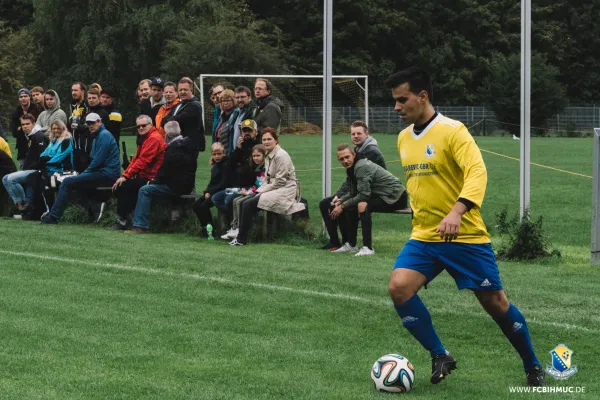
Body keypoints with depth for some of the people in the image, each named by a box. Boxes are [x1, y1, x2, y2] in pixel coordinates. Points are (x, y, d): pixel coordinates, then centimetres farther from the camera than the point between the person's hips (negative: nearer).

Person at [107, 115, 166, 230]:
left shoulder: (154, 139, -16)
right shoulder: (144, 139, 19)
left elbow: (143, 161, -22)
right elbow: (135, 159, 15)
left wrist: (125, 176, -20)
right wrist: (124, 175, 2)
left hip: (150, 179, -11)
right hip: (143, 176, 11)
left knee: (123, 186, -20)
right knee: (119, 186, 4)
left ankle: (121, 222, -15)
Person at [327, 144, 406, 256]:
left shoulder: (361, 167, -21)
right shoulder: (352, 167, 10)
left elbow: (364, 194, -24)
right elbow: (353, 192, 15)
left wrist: (343, 206, -17)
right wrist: (340, 201, -3)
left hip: (395, 197, -11)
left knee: (362, 205, -31)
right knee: (350, 206, 11)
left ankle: (367, 247, -34)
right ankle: (351, 244, 17)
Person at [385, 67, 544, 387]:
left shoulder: (452, 131, -14)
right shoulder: (404, 138, 9)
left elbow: (477, 172, -27)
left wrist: (457, 211, -41)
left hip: (466, 236, -5)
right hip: (423, 237, 6)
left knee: (494, 302, 1)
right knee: (399, 287, -18)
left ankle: (532, 367, 22)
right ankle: (440, 357, -3)